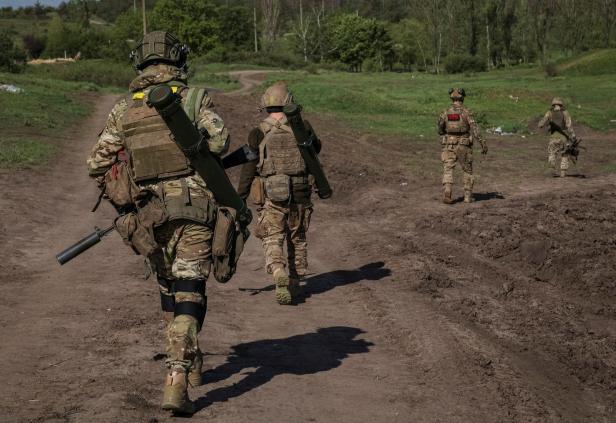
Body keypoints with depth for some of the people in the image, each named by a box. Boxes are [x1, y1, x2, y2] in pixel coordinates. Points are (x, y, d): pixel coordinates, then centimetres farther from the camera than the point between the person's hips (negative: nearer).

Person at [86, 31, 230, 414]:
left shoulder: (124, 109, 8)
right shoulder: (195, 98, 1)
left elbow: (98, 164, 5)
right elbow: (218, 139, -14)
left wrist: (120, 201, 20)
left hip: (148, 214, 3)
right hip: (193, 209, -3)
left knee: (169, 287, 22)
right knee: (189, 292, -4)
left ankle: (189, 363, 35)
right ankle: (177, 380, -17)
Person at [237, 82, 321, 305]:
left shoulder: (258, 133, -6)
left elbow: (248, 169, -5)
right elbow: (316, 149, 19)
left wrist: (240, 199, 1)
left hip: (270, 196, -2)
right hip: (300, 195, 2)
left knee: (272, 240, 3)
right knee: (297, 240, 19)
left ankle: (279, 273, -24)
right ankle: (295, 284, 25)